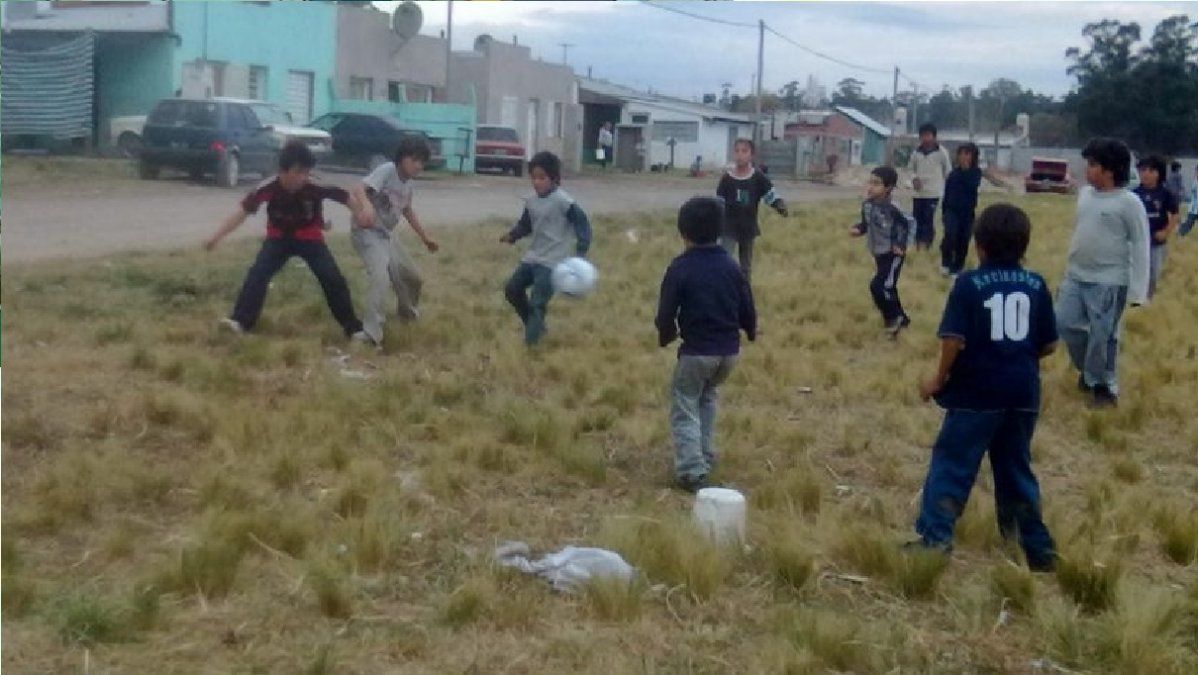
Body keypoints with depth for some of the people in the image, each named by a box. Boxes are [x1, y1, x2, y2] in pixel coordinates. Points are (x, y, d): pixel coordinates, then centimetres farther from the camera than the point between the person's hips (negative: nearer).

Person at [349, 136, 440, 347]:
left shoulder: (408, 183, 4)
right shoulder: (387, 170, -21)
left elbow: (407, 210, 23)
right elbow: (358, 189, -35)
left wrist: (424, 236, 28)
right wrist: (367, 206, -56)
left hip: (387, 234, 9)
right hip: (367, 232, -9)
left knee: (411, 276, 19)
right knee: (381, 278, -27)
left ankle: (409, 314, 48)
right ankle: (372, 334, -24)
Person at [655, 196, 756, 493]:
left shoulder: (680, 267, -11)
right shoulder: (731, 265, 3)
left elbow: (666, 313, -9)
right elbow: (747, 308, 7)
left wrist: (665, 336, 12)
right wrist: (751, 331, 28)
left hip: (696, 351, -5)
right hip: (729, 351, 5)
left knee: (684, 408, 5)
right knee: (706, 397, 28)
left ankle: (692, 471, -8)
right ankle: (705, 460, 29)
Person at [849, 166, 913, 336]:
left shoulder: (892, 208, -25)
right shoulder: (867, 204, -3)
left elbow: (909, 223, -18)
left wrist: (900, 243, -21)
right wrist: (857, 229, -9)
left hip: (893, 255, -8)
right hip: (879, 254, 8)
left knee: (878, 286, -19)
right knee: (887, 288, 18)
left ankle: (893, 318, 0)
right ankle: (901, 319, 37)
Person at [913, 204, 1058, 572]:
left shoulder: (969, 283, -9)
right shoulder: (1037, 285, 4)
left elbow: (954, 339, -15)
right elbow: (1049, 345, 6)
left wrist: (940, 379, -2)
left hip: (976, 392, -4)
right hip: (1023, 393, 4)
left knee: (951, 466, 2)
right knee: (1016, 469, 16)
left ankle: (935, 539, -7)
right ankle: (1039, 548, 21)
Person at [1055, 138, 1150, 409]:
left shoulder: (1129, 202, -13)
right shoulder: (1085, 193, 7)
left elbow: (1140, 246, -12)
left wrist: (1138, 289, -15)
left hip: (1109, 282, -7)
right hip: (1075, 277, 7)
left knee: (1103, 336, -1)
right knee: (1065, 324, 8)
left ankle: (1104, 386, 16)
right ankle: (1089, 369, 31)